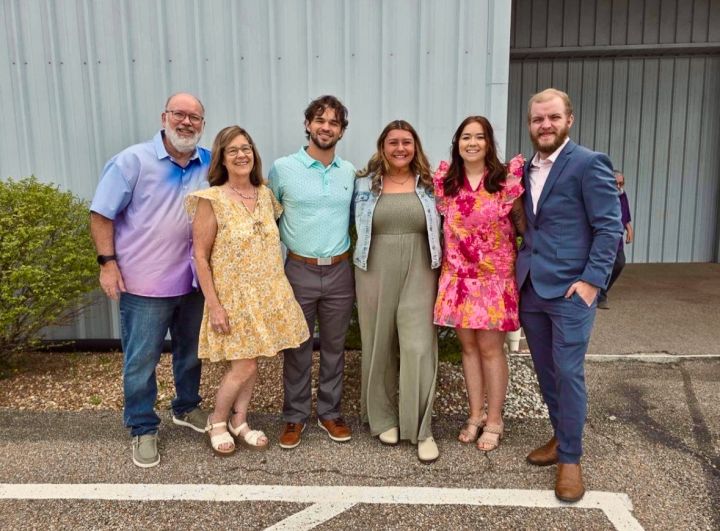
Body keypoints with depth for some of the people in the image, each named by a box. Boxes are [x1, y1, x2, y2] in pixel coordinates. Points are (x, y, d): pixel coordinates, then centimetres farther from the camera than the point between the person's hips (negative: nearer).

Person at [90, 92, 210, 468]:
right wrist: (108, 262, -14)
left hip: (193, 280, 5)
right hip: (144, 283, -4)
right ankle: (143, 429, 25)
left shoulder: (210, 165, 2)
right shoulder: (133, 160, -10)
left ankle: (186, 408, 42)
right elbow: (102, 214, -8)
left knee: (190, 352, 20)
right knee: (141, 361, 7)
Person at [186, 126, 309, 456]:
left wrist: (275, 290, 11)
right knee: (243, 365, -1)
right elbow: (200, 256, -12)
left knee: (252, 361, 13)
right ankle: (216, 421, 25)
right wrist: (214, 305, -15)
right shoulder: (211, 200, -12)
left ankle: (239, 421, 32)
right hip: (234, 296, -5)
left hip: (269, 293, 5)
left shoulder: (265, 194, 4)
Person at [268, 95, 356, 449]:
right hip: (299, 271, -2)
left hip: (339, 272, 3)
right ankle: (295, 416, 24)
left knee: (334, 347, 13)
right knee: (297, 348, 8)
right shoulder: (282, 168, -4)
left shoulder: (350, 172, 5)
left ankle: (329, 412, 29)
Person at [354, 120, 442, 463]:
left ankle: (421, 429, 6)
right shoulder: (365, 184, 5)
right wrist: (362, 258, 5)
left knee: (419, 348, -6)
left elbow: (440, 229, 10)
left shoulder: (429, 184, 6)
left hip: (418, 274, 0)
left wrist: (439, 269, 4)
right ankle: (384, 418, 26)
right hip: (375, 273, 1)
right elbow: (355, 227, 12)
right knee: (379, 345, 8)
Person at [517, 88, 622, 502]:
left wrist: (592, 281, -18)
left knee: (568, 373, -1)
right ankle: (561, 438, 33)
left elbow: (610, 226, -12)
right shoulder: (526, 168, 12)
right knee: (546, 371, 15)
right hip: (530, 289, 7)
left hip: (571, 289, -6)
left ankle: (571, 458, 14)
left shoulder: (590, 163, -8)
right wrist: (520, 270, 9)